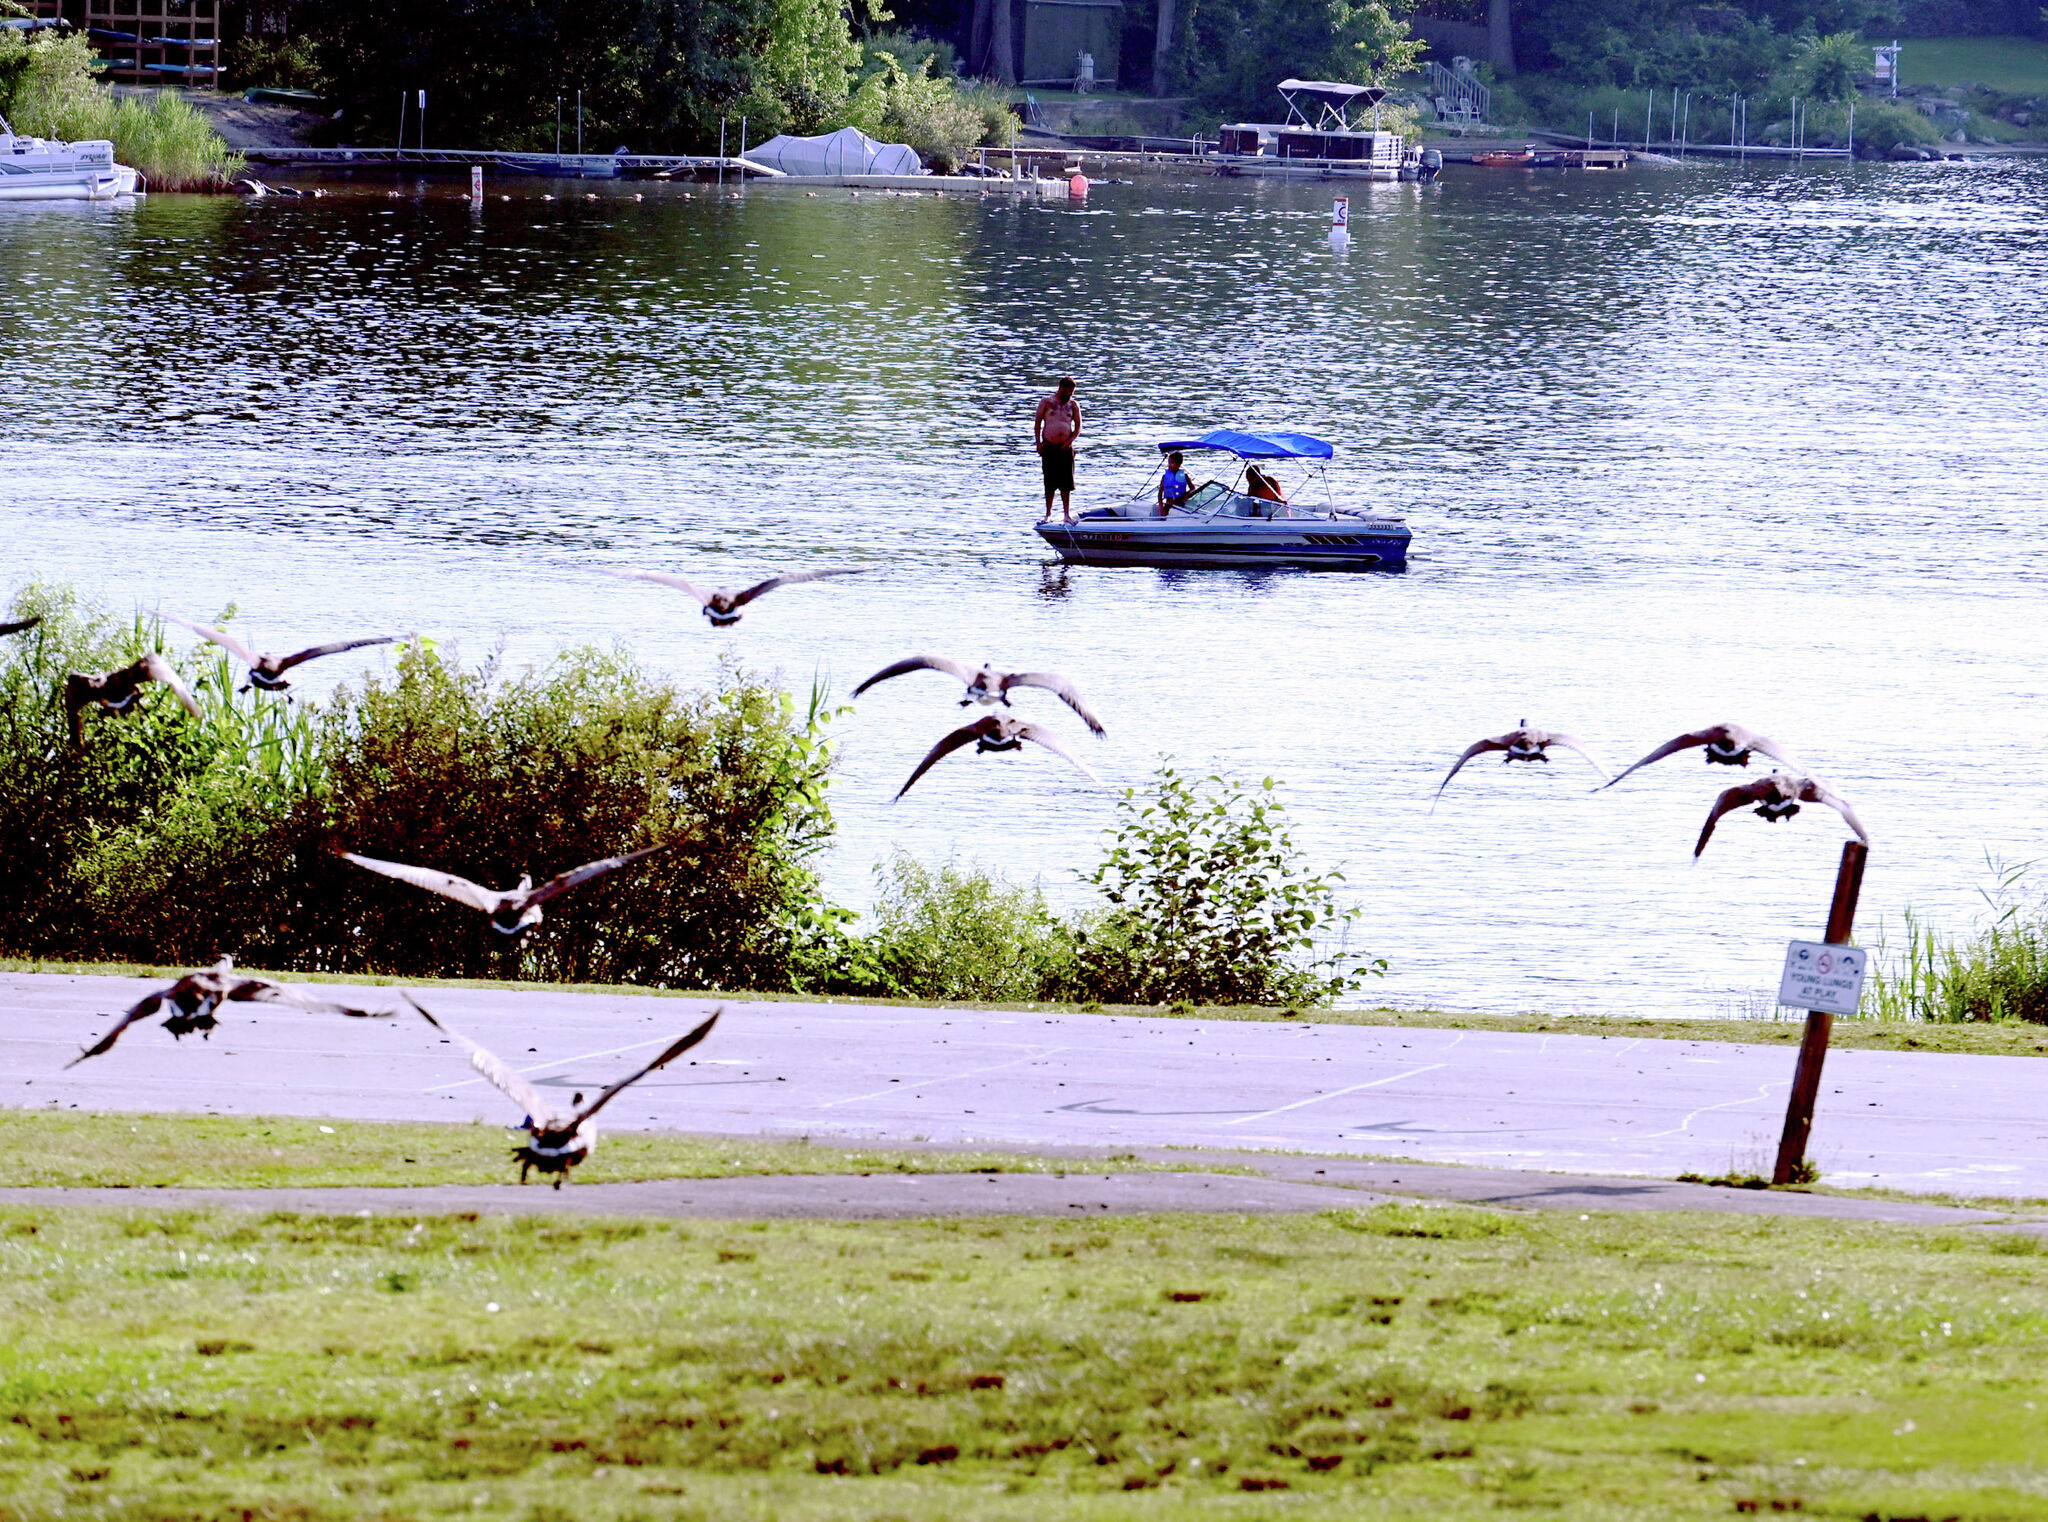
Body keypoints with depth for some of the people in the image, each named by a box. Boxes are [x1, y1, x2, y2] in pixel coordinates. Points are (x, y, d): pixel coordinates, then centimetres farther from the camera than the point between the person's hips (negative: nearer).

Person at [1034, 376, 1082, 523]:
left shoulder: (1073, 405, 11)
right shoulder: (1047, 403, 6)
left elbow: (1078, 426, 9)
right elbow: (1037, 422, 7)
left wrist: (1070, 440, -7)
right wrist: (1038, 442, -3)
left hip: (1066, 448, 1)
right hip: (1049, 447, -1)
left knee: (1066, 483, -1)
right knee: (1050, 482, 0)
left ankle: (1067, 513, 5)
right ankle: (1048, 514, 8)